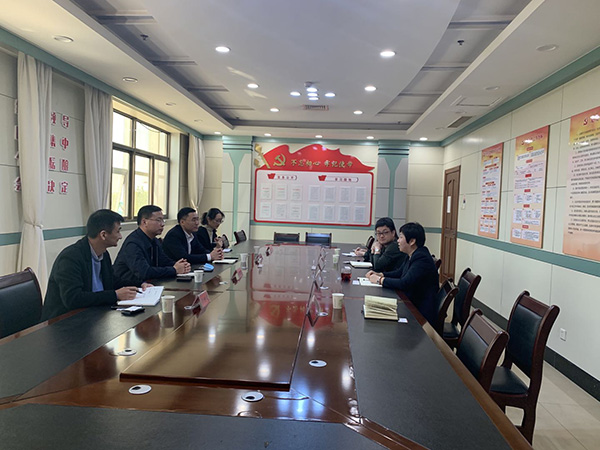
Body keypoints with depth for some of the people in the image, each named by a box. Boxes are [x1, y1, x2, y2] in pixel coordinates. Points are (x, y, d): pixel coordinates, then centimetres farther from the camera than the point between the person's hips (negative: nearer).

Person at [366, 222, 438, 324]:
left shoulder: (422, 258, -22)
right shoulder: (414, 255, 8)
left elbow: (404, 284, -28)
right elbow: (400, 272, 20)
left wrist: (380, 280, -15)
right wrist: (380, 274, 4)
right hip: (412, 306, 9)